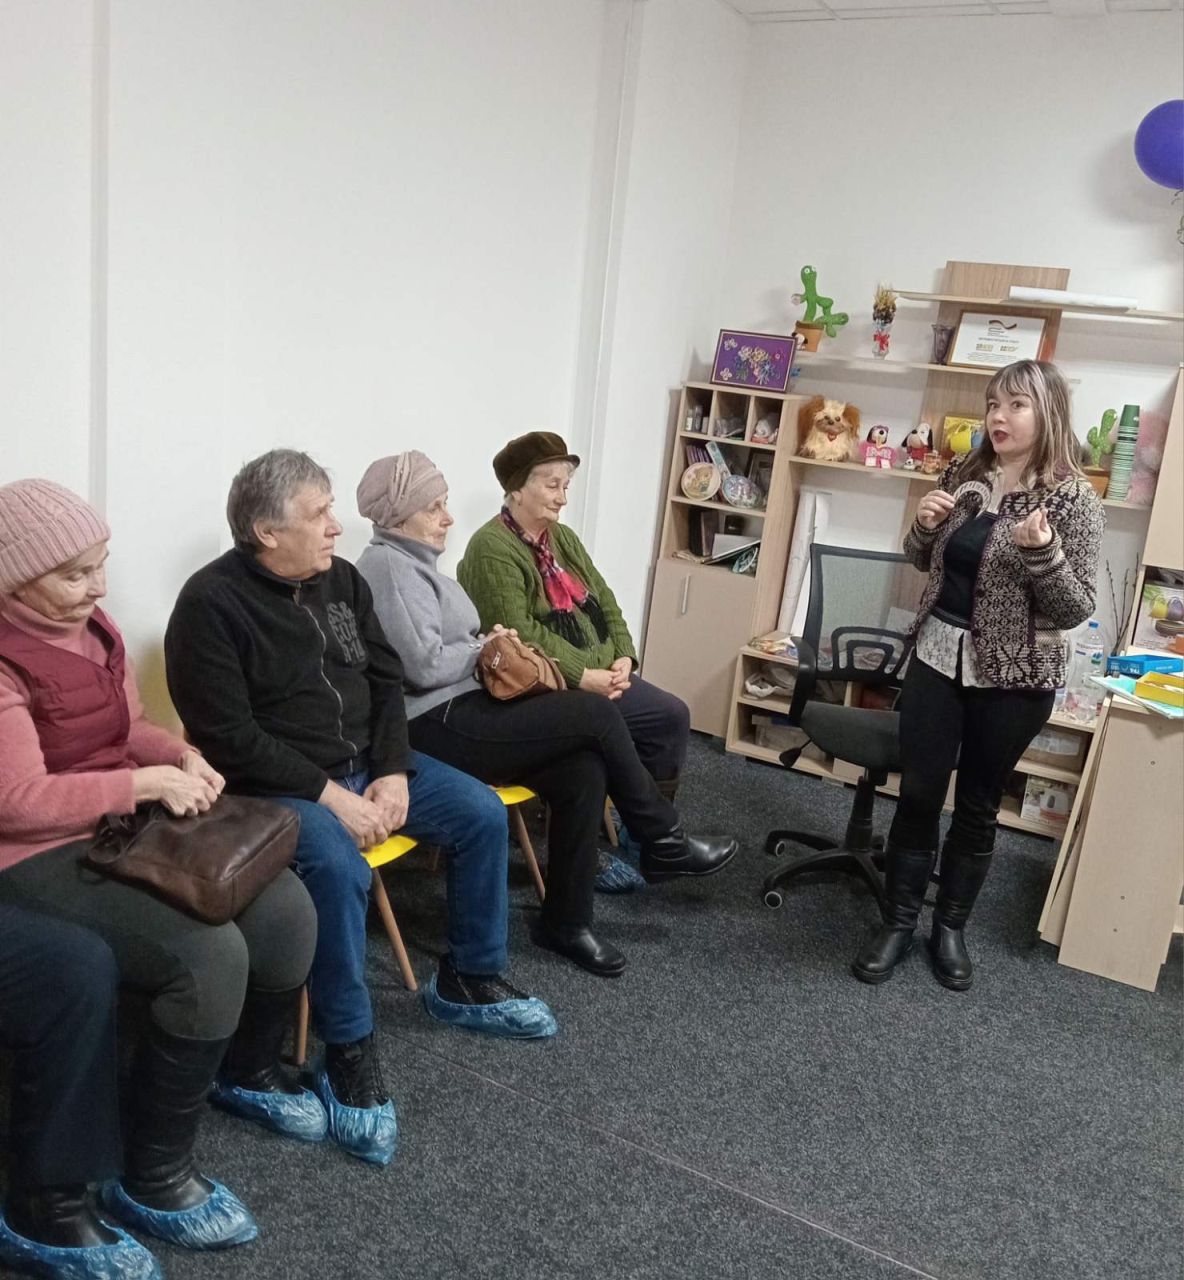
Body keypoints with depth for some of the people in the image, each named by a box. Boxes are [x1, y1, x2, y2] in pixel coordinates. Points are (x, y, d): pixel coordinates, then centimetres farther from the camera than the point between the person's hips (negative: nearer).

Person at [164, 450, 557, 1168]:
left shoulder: (341, 578, 5)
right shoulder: (212, 602, -16)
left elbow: (386, 680, 7)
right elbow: (230, 737, -20)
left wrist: (393, 772, -8)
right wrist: (329, 795, -23)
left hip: (367, 764, 8)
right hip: (277, 786, -7)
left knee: (484, 813, 0)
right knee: (339, 867, -35)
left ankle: (469, 981, 18)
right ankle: (351, 1057, -17)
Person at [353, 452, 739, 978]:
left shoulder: (410, 560, 19)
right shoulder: (390, 565, -13)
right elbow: (425, 664, -23)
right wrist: (488, 649, -7)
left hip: (460, 712, 10)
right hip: (435, 729, -10)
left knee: (583, 772, -10)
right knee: (595, 713, -14)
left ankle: (566, 922, 0)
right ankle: (664, 840, 6)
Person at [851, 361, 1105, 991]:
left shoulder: (1073, 498, -11)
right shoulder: (963, 476, 3)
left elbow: (1074, 610, -13)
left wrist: (1041, 551, -29)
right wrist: (923, 525, -7)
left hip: (1014, 678, -3)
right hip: (938, 655, 4)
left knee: (978, 807, 10)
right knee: (918, 793, 5)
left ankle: (950, 927, 27)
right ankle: (898, 922, 19)